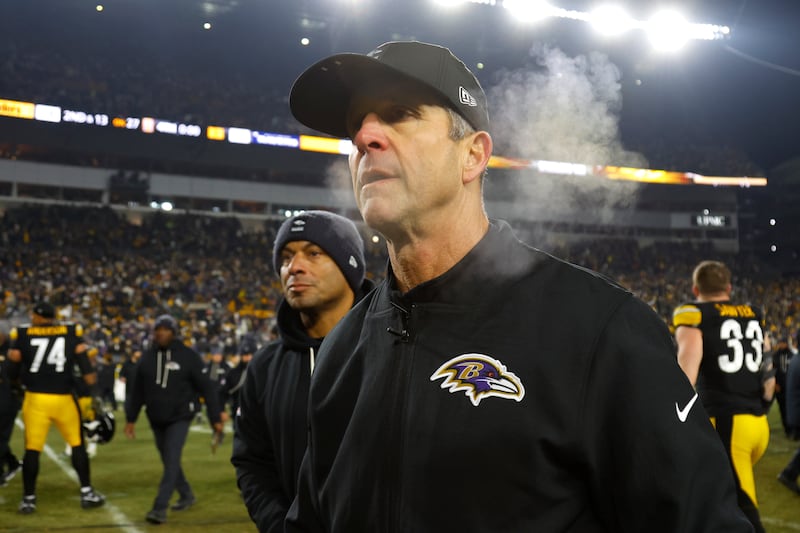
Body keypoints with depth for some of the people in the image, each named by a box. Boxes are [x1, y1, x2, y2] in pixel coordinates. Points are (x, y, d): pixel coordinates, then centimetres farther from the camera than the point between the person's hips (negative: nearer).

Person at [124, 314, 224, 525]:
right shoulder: (147, 358, 3)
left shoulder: (188, 357, -9)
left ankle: (160, 508, -11)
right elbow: (137, 391, 12)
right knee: (168, 461, 14)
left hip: (180, 418, -5)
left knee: (171, 461, -13)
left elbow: (206, 388, -6)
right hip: (156, 419, 5)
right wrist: (130, 419, 13)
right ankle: (186, 495, 34)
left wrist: (215, 418, -7)